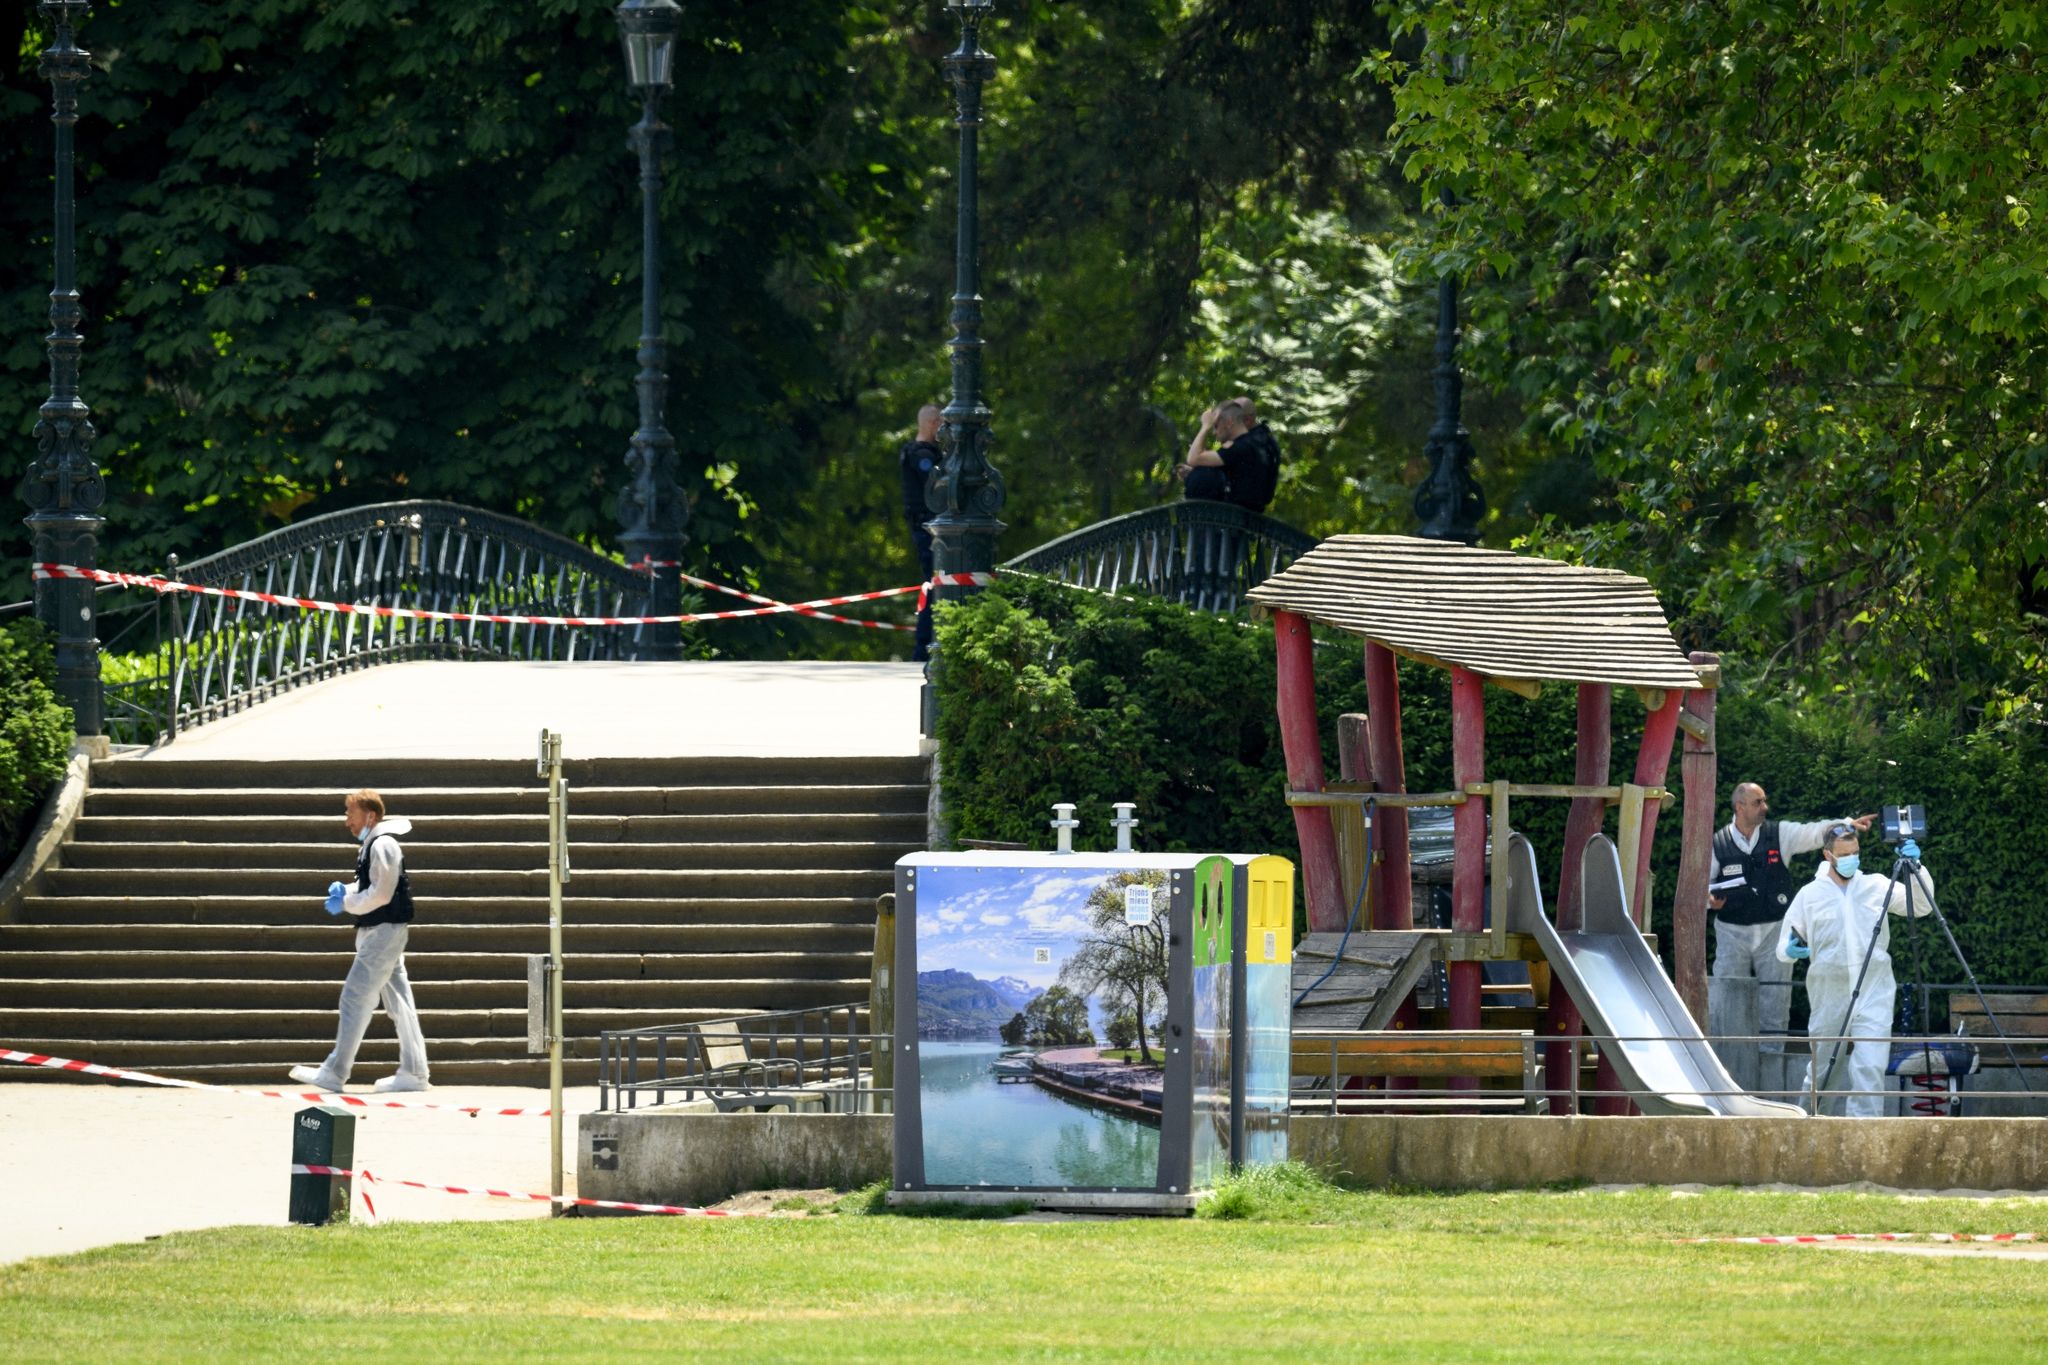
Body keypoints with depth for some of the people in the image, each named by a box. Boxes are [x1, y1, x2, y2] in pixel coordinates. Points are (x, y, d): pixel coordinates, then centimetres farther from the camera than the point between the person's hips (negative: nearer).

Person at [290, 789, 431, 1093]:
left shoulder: (383, 845, -15)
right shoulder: (372, 845, 17)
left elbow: (380, 894, -21)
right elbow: (367, 888, 25)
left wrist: (346, 903, -12)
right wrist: (344, 892, 5)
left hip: (383, 931, -11)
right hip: (380, 932, 11)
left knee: (355, 998, -10)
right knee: (398, 1001, 10)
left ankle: (334, 1073, -11)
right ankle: (414, 1073, 11)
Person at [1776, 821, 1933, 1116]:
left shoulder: (1875, 886, 7)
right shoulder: (1810, 895, 5)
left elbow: (1921, 905, 1)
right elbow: (1784, 946, 9)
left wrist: (1916, 870, -14)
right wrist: (1789, 951, -15)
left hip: (1874, 997, -1)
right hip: (1830, 1000, 1)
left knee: (1870, 1069, -16)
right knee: (1823, 1073, 11)